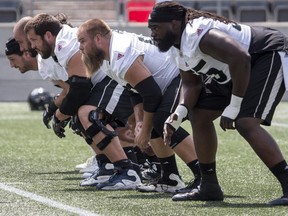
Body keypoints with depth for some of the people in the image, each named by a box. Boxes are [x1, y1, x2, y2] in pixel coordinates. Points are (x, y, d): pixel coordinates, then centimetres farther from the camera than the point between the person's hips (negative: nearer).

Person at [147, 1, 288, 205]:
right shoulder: (176, 48, 2)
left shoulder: (197, 35, -30)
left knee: (246, 123, -27)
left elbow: (240, 58, -37)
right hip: (240, 69, 11)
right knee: (199, 115, 11)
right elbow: (191, 83, 9)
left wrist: (233, 107, -30)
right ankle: (209, 187, 17)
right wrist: (180, 112, -12)